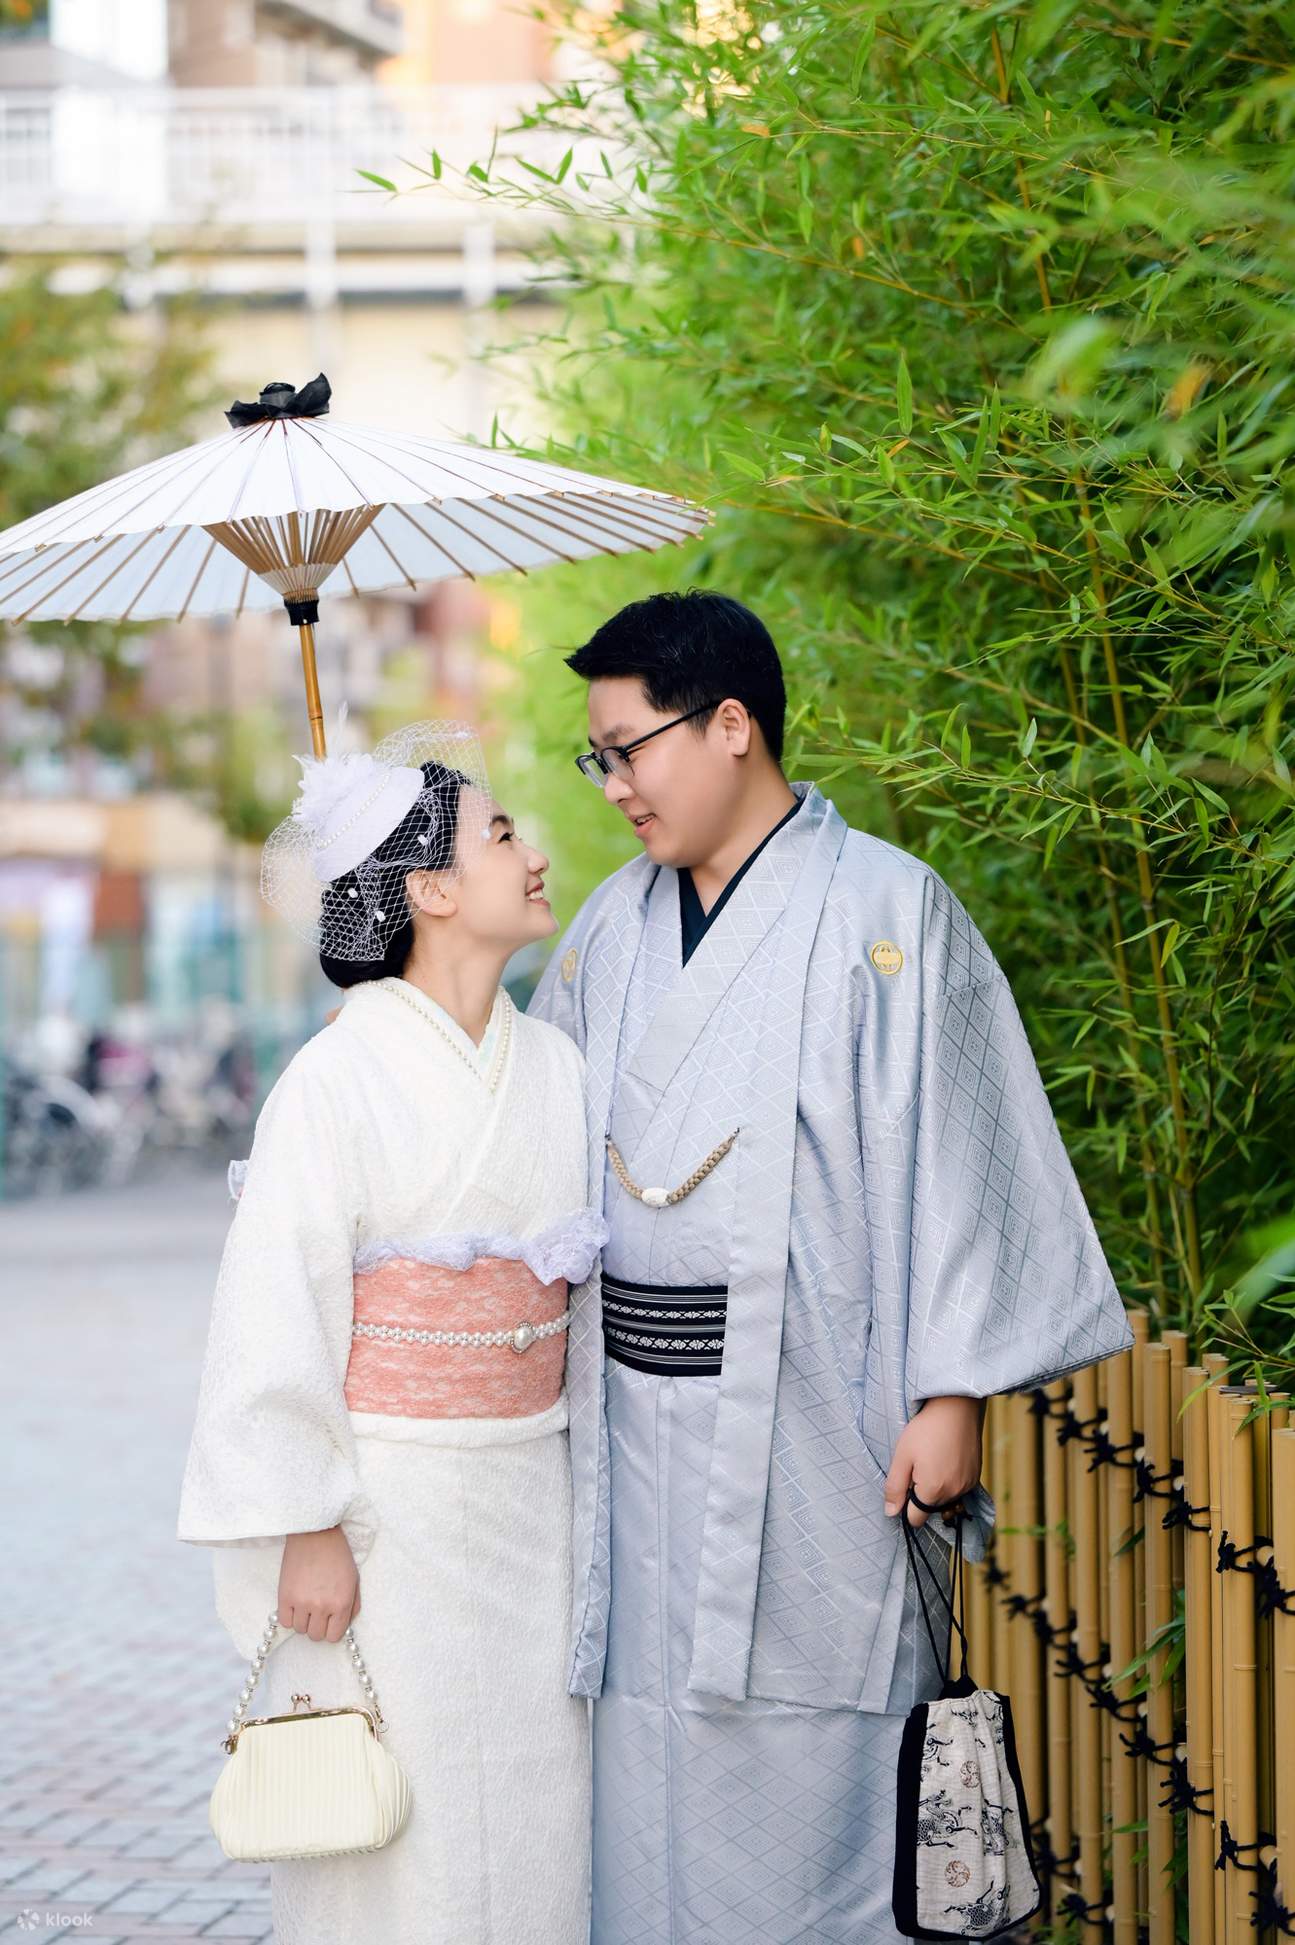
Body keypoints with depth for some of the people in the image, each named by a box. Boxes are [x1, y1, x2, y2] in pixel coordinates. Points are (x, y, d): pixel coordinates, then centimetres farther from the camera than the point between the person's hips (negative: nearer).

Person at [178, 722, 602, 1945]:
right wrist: (307, 1530, -15)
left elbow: (596, 1281, 11)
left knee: (533, 1816, 11)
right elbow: (280, 1310, -13)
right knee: (393, 1822, 2)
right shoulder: (339, 1080, -13)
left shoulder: (556, 1067, 5)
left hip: (528, 1507, 6)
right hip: (386, 1509, -6)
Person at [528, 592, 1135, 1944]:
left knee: (799, 1777, -1)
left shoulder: (885, 910, -5)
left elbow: (955, 1151, -8)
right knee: (645, 1761, 8)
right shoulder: (613, 925, 13)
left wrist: (951, 1394, -12)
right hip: (635, 1416, 5)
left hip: (804, 1427, -5)